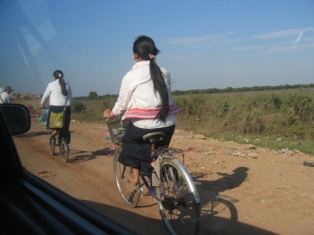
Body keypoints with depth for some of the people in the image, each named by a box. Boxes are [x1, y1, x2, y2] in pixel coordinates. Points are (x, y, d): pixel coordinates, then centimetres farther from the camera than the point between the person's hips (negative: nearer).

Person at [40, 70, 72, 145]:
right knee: (65, 128, 11)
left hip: (55, 108, -3)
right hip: (66, 108, 3)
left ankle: (54, 129, -2)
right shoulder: (67, 86, 12)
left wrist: (42, 105, 28)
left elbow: (45, 96, 13)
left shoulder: (51, 85, 4)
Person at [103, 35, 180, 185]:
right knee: (159, 151, 28)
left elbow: (122, 104, 5)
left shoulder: (130, 76, -3)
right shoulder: (164, 73, 7)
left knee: (129, 139, 27)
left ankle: (135, 174, 25)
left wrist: (110, 113, 26)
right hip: (167, 124, 4)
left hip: (143, 126, -3)